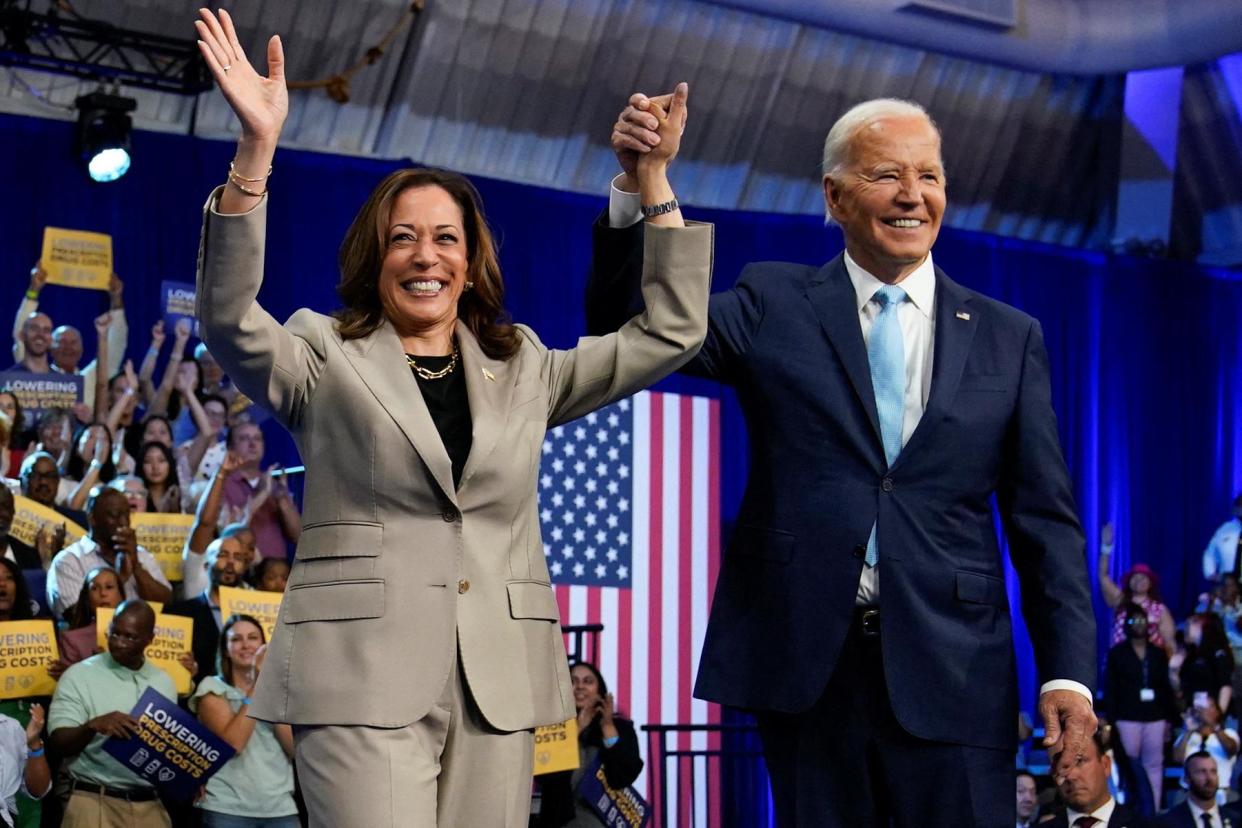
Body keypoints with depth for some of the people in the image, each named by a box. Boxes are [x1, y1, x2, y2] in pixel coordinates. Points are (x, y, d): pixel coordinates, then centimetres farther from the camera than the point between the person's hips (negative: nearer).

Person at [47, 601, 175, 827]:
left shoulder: (163, 682, 11)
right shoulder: (79, 677, -4)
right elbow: (59, 743, -10)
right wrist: (93, 725, -28)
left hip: (151, 804, 4)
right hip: (95, 803, -4)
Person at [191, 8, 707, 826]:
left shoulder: (522, 370, 18)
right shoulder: (327, 362, 7)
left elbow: (667, 333, 17)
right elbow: (230, 323, -11)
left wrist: (655, 177, 10)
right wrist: (256, 151, -22)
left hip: (498, 687, 4)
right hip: (365, 679, -4)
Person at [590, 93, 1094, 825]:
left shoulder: (1009, 338, 9)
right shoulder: (774, 306, 7)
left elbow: (1045, 519, 7)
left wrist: (1068, 672, -2)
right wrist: (636, 185, -18)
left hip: (953, 674, 1)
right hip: (805, 663, 0)